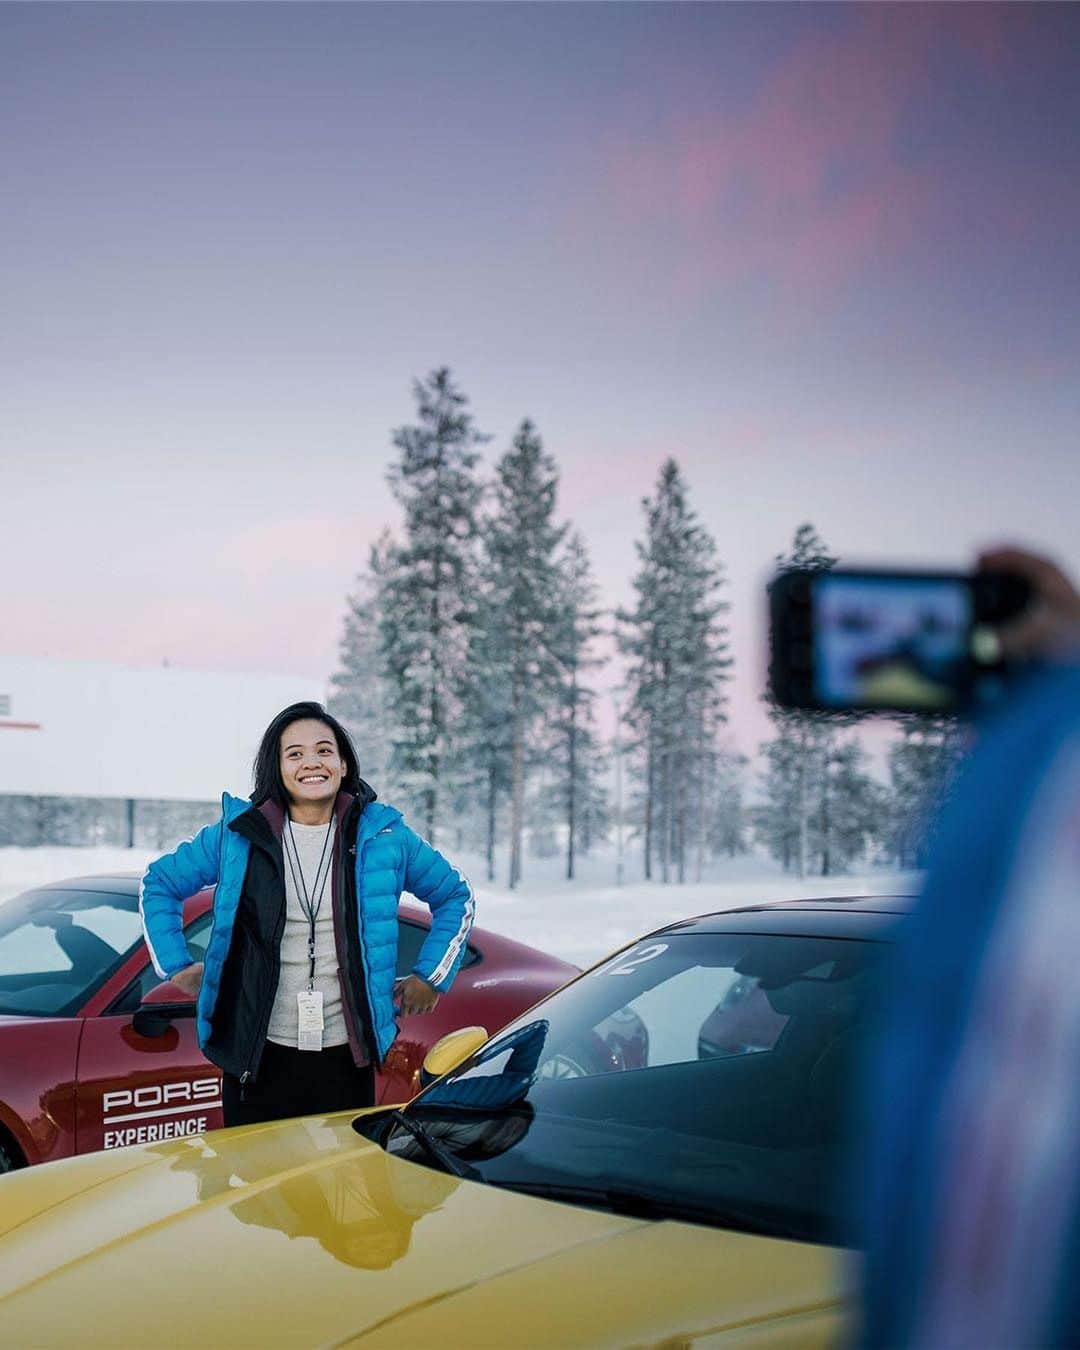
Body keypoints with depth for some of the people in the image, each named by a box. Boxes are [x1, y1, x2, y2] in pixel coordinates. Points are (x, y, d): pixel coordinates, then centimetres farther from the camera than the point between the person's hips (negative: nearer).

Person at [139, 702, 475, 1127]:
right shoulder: (238, 833, 1)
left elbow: (455, 895, 15)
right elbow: (158, 884, 14)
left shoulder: (382, 835, 3)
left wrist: (431, 975, 8)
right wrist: (176, 965, 6)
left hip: (345, 1057, 0)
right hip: (258, 1057, 0)